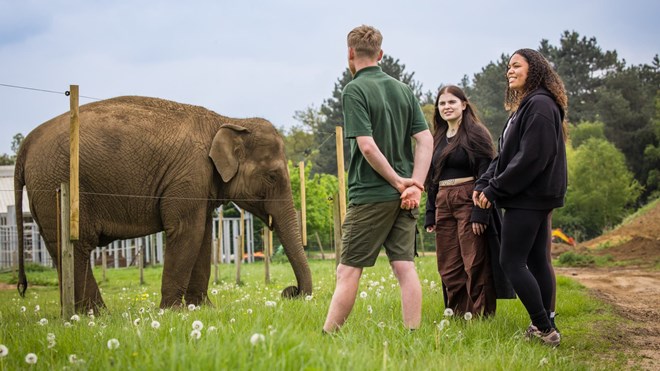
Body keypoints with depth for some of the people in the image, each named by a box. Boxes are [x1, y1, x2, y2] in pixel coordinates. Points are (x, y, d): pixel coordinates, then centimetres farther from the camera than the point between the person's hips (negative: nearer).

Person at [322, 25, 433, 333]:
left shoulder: (354, 91, -9)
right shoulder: (403, 90, 11)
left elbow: (367, 146, -17)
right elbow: (426, 140, 4)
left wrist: (397, 181, -9)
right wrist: (415, 185, -3)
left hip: (370, 195, -6)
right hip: (404, 198, 6)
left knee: (348, 270, -2)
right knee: (404, 266, 5)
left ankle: (327, 338, 3)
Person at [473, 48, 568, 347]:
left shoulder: (539, 106, -14)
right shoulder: (524, 107, 18)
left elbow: (531, 158, -22)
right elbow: (506, 155, 16)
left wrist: (495, 190, -17)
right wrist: (483, 183, 3)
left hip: (529, 197, -10)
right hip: (534, 197, 10)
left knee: (511, 261, -9)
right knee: (536, 260, 10)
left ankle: (544, 329, -8)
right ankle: (544, 328, 14)